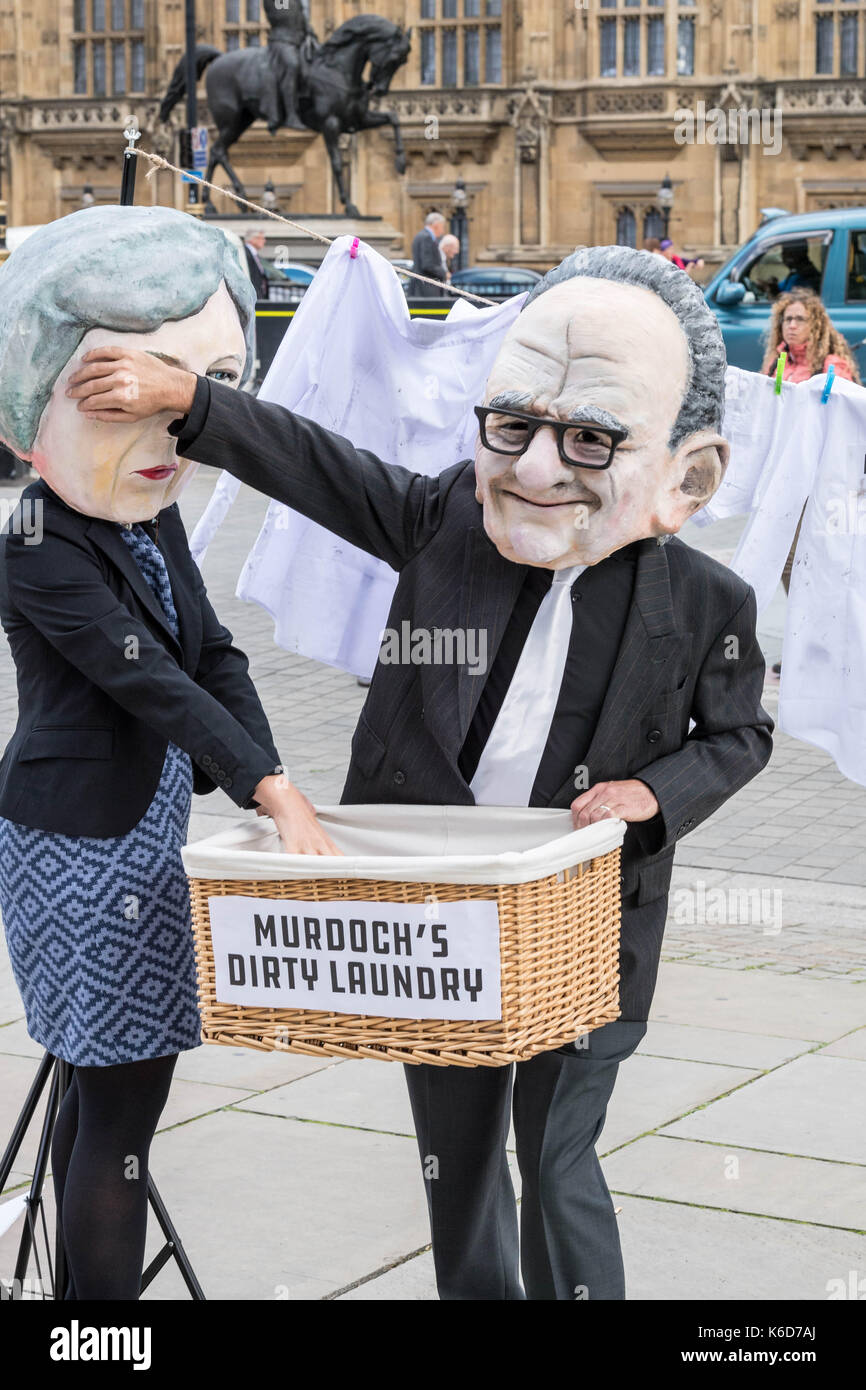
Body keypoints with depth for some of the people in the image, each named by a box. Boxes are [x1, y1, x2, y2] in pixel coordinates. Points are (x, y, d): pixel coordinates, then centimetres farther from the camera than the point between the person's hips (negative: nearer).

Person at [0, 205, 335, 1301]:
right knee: (127, 1090, -5)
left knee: (103, 1076, 16)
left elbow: (213, 657, 6)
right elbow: (150, 680, -25)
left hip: (142, 825, 9)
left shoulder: (157, 522, 7)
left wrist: (264, 779, -8)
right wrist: (268, 787, -29)